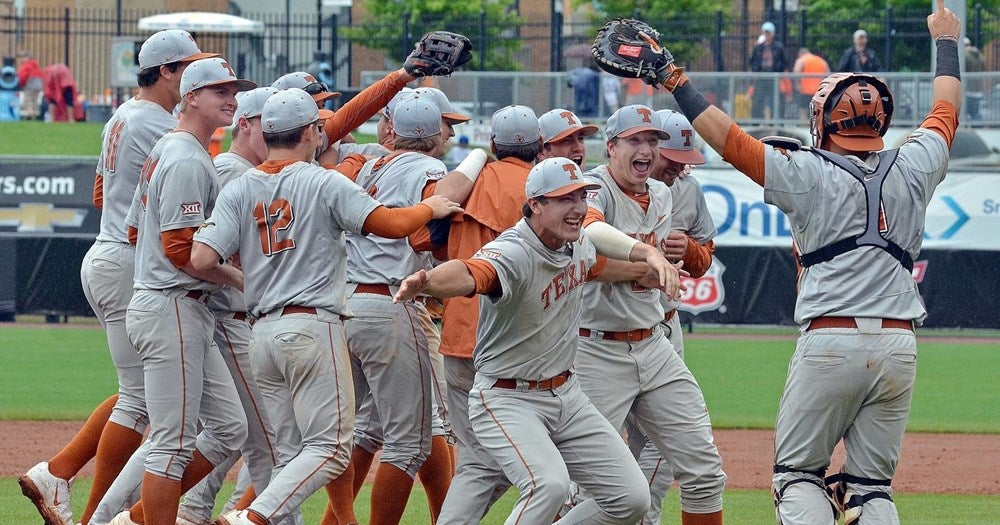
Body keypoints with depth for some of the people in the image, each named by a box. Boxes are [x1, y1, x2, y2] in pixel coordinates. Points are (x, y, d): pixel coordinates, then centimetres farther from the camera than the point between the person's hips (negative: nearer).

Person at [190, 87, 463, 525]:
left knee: (296, 449, 15)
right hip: (314, 326, -6)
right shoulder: (323, 183, -5)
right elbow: (392, 225, -11)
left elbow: (202, 259, -3)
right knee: (330, 448, -5)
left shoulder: (238, 190, 7)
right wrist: (431, 208, 9)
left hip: (263, 332, 6)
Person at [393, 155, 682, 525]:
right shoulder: (511, 254, -25)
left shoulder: (579, 247, 1)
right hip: (506, 399, -8)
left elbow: (603, 267, 26)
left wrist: (650, 257, 6)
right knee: (549, 483, -33)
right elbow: (467, 274, -47)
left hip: (566, 394, 8)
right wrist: (426, 282, -70)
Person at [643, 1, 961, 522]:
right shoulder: (912, 167, 7)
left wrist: (679, 87, 10)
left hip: (828, 340, -4)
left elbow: (728, 139, -1)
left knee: (797, 474, 6)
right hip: (898, 345, 4)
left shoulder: (807, 173, -4)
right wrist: (946, 43, 42)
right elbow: (946, 110, 25)